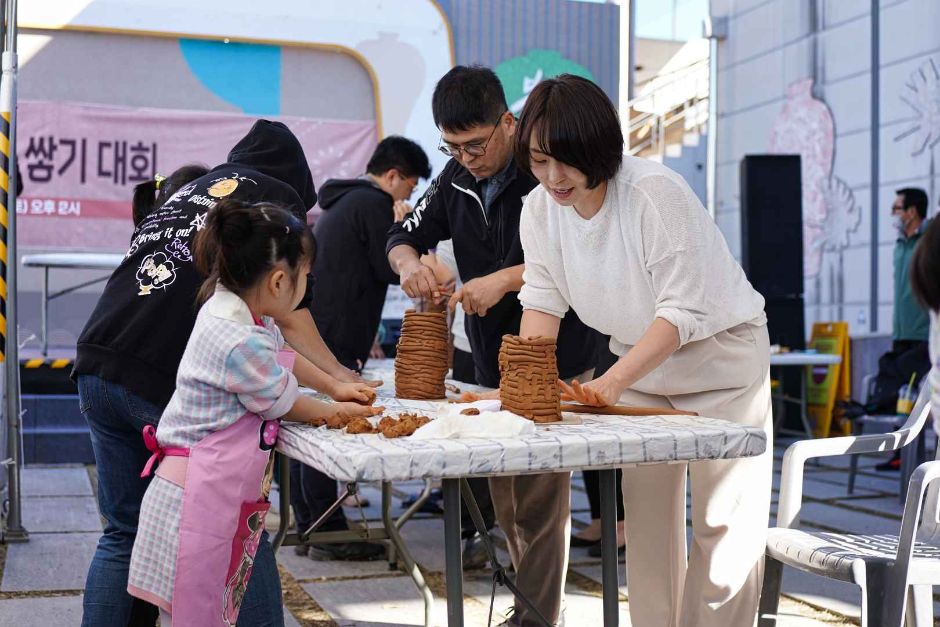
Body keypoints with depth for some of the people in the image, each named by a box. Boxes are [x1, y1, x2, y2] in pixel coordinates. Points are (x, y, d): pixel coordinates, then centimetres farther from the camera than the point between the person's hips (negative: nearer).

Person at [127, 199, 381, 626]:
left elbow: (282, 355, 26)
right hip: (196, 502, -10)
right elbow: (285, 404, -6)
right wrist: (336, 412, 12)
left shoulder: (235, 312, 5)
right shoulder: (242, 343, -24)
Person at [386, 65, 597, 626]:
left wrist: (506, 279, -26)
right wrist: (409, 263, -10)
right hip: (491, 362, 8)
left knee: (540, 501, -6)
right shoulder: (457, 179, 8)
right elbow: (404, 236, 13)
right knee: (505, 499, 14)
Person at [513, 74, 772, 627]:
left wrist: (610, 383, -38)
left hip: (719, 357, -5)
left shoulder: (655, 193, -28)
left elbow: (682, 311, -29)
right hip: (640, 363, 6)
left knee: (724, 521, -4)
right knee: (646, 517, 9)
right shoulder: (539, 207, -8)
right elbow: (543, 299, -8)